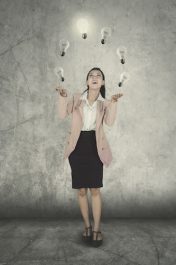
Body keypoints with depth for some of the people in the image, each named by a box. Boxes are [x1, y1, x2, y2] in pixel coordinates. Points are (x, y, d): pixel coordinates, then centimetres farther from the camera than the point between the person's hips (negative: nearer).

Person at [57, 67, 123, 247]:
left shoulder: (105, 103, 5)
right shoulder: (77, 98, 6)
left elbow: (109, 122, -12)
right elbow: (62, 115, -6)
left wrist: (113, 103, -24)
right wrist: (63, 97, -20)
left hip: (95, 146, 0)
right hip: (78, 146, 1)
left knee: (95, 189, -1)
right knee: (81, 190, 6)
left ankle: (96, 229, 13)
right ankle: (87, 226, 24)